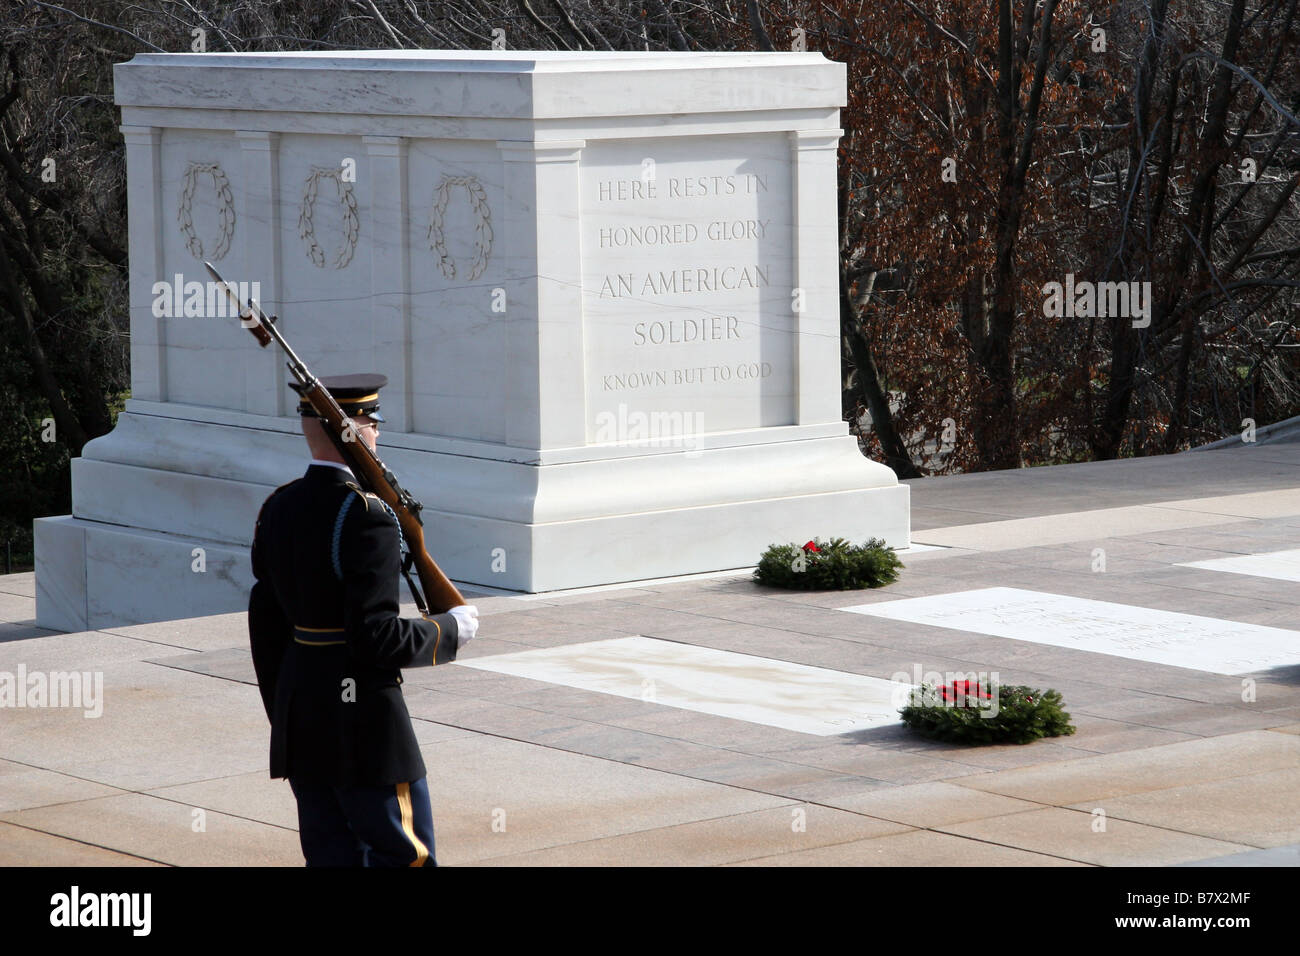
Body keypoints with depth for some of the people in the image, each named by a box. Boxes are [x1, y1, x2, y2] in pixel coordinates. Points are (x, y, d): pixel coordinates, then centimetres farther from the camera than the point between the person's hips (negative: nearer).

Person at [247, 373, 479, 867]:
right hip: (361, 714, -8)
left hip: (298, 711, 8)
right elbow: (375, 636, -22)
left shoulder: (278, 509, 6)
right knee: (405, 856, 1)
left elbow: (266, 627, 12)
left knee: (332, 854, 12)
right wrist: (449, 630, -6)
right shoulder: (368, 517, -18)